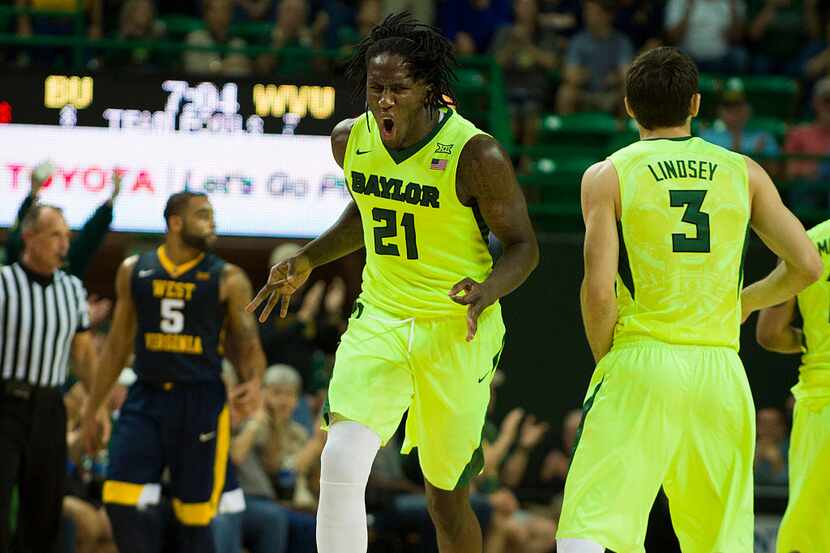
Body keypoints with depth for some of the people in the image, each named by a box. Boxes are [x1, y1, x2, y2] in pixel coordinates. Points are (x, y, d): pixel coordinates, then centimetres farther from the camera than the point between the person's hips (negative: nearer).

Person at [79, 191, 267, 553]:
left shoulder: (227, 279, 1)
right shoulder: (134, 271, 9)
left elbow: (247, 344, 4)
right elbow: (118, 344, 16)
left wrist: (253, 381, -19)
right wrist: (92, 409, 16)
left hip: (201, 401, -2)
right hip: (146, 398, 2)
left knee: (195, 515, 0)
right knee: (120, 501, -11)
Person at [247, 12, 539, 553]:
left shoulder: (476, 154, -17)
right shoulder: (350, 139, -1)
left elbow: (522, 245, -9)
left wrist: (488, 291, -28)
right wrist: (307, 260, 12)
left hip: (456, 329, -3)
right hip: (379, 320, 4)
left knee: (447, 498, 7)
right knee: (342, 461, -19)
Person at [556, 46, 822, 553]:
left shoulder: (609, 175, 1)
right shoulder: (743, 173, 9)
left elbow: (599, 289, -9)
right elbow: (806, 265, 6)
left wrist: (605, 358, 7)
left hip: (641, 362, -3)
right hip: (720, 368, 3)